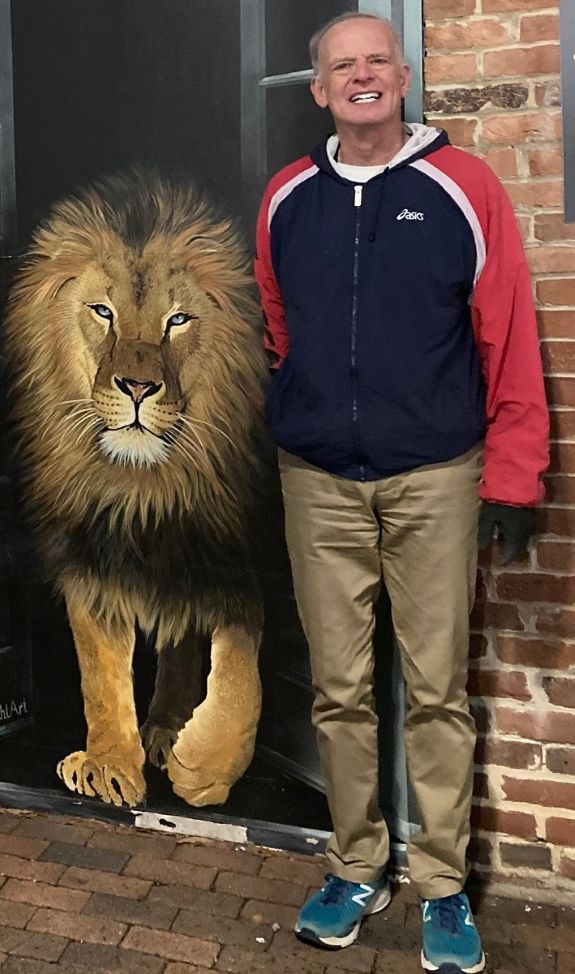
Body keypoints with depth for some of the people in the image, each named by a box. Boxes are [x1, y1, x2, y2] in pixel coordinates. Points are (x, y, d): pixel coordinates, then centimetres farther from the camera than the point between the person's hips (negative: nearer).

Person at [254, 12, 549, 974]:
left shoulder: (462, 187, -1)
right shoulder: (286, 198, 9)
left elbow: (508, 338, -3)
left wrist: (511, 476, -6)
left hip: (435, 479, -2)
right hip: (318, 483, 3)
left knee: (436, 691, 6)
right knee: (338, 690, 10)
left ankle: (443, 888, 23)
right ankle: (355, 869, 28)